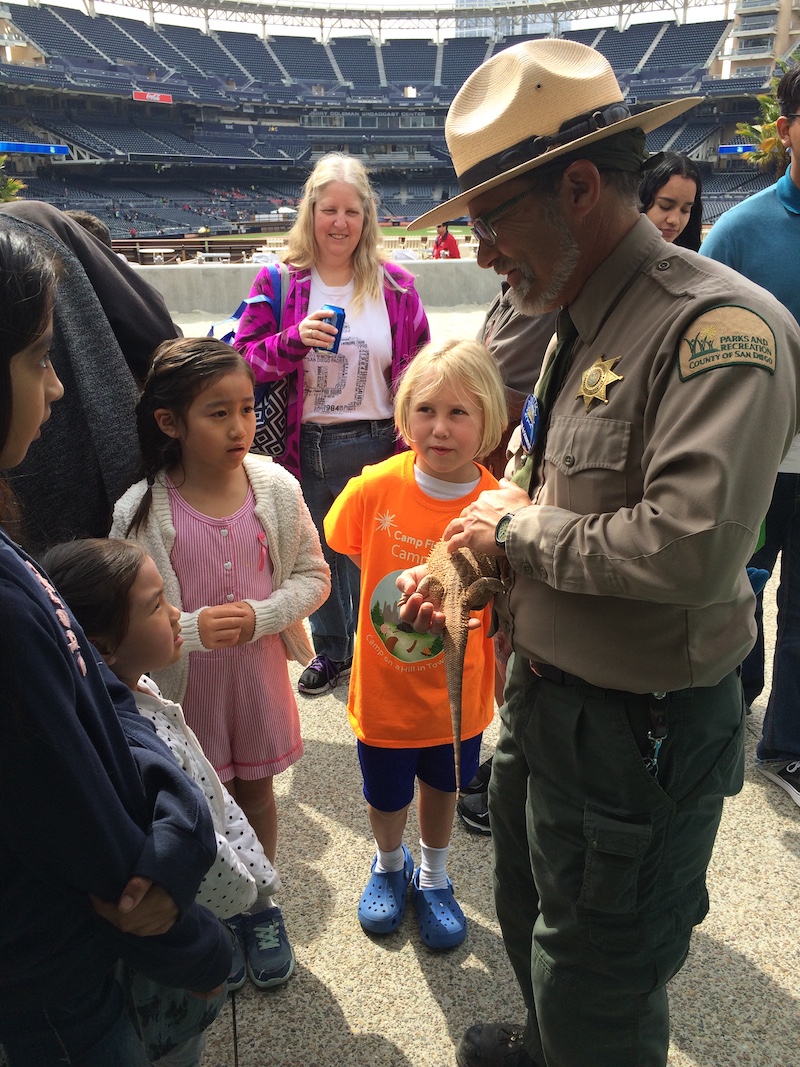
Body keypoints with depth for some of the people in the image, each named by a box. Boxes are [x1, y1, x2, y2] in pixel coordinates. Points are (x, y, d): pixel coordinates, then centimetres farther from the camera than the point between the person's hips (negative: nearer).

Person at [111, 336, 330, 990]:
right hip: (181, 684, -1)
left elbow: (312, 575, -3)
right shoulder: (141, 511, -16)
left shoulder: (276, 488, -11)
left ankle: (260, 906, 45)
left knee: (254, 789, 20)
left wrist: (261, 615, -19)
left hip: (257, 669, 2)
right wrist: (192, 628, -25)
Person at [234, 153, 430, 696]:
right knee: (318, 557, 18)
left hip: (375, 446, -1)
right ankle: (330, 651, 40)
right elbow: (244, 360, -4)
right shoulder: (281, 281, 0)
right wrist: (295, 339, -21)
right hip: (305, 445, 2)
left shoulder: (395, 287, -1)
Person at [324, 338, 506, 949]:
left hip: (457, 692, 0)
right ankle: (389, 866, 54)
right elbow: (350, 551, 1)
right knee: (386, 798, 21)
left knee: (443, 787, 24)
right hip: (384, 690, 0)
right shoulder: (375, 489, -19)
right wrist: (406, 590, -7)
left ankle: (434, 879, 53)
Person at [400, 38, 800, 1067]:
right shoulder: (578, 326, 6)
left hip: (635, 734, -9)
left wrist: (518, 529, -20)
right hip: (540, 696, 9)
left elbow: (691, 544, -35)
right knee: (526, 917, 32)